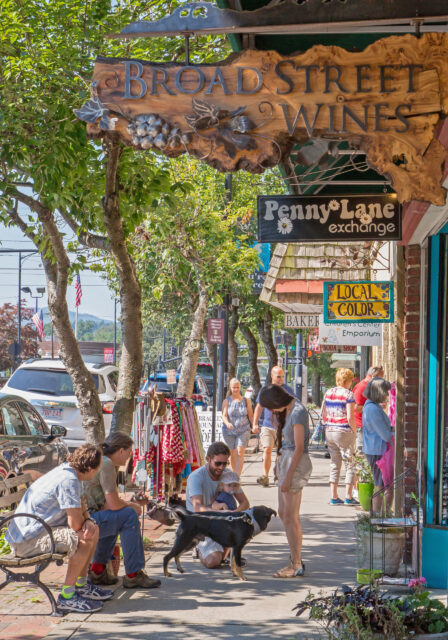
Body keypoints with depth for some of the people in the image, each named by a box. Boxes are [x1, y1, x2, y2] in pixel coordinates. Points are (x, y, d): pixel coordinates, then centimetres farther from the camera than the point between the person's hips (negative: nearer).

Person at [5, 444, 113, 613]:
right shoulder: (68, 480, -24)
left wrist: (88, 521, -8)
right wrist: (84, 521, 0)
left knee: (93, 531, 11)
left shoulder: (67, 472, 8)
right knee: (84, 540, -25)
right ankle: (67, 597, -16)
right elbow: (75, 524, -25)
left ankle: (81, 586, 19)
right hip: (27, 540, -11)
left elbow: (81, 508, 16)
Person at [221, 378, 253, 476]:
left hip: (243, 430, -1)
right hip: (229, 431, 1)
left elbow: (250, 416, 11)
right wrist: (227, 423, -27)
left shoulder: (246, 401, 8)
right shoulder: (227, 401, 4)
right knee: (232, 454, 7)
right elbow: (224, 415, -6)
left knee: (240, 452, -15)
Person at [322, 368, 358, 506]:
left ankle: (334, 497, 12)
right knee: (350, 464, 4)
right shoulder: (348, 394, -11)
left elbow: (324, 415, 11)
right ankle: (348, 497, 2)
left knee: (334, 464, 12)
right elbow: (350, 417, -16)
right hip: (344, 432, -6)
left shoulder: (328, 393, 9)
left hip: (329, 432, 6)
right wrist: (354, 432, -5)